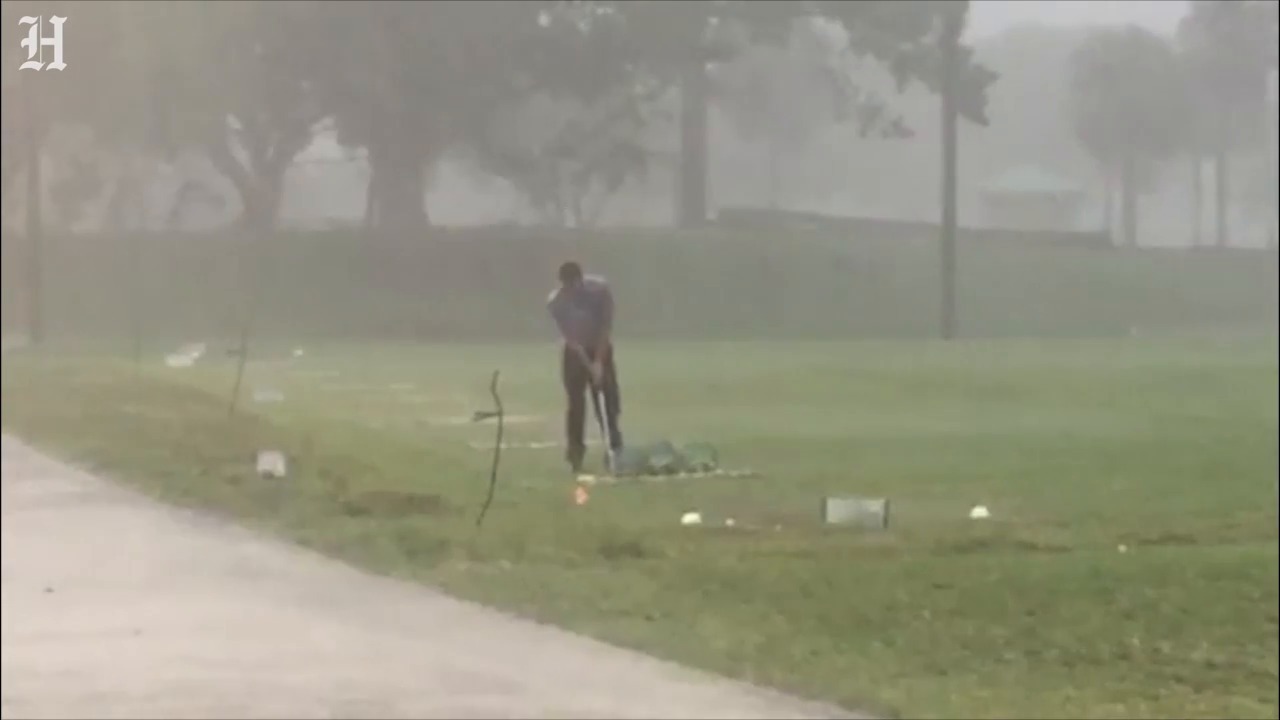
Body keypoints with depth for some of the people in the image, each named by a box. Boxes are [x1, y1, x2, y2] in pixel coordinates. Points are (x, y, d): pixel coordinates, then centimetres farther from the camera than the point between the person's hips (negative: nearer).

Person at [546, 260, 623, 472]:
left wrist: (598, 361, -25)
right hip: (575, 353, 0)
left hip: (601, 349, 0)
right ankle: (575, 453, -4)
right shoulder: (555, 301, -22)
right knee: (576, 403, -9)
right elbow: (569, 336, -23)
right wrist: (589, 365, -30)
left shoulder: (600, 288, -22)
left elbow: (606, 326, -21)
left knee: (610, 399, -8)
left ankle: (615, 448, -4)